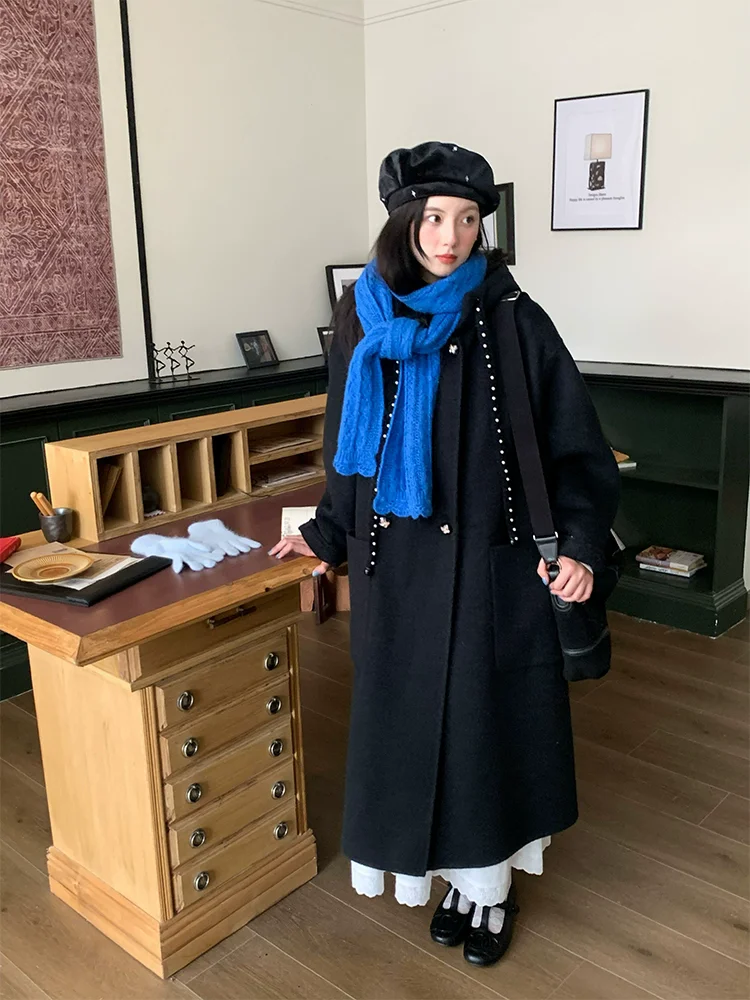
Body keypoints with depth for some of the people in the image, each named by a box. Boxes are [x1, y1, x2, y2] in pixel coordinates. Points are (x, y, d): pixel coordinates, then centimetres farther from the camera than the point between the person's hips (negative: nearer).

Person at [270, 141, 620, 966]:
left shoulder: (511, 319, -8)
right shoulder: (364, 317, 2)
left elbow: (573, 443, -6)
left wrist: (580, 544, -17)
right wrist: (328, 533, 12)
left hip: (487, 558, -3)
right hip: (395, 559, 4)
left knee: (486, 712, 7)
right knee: (409, 712, 12)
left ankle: (491, 889, 31)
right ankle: (457, 876, 35)